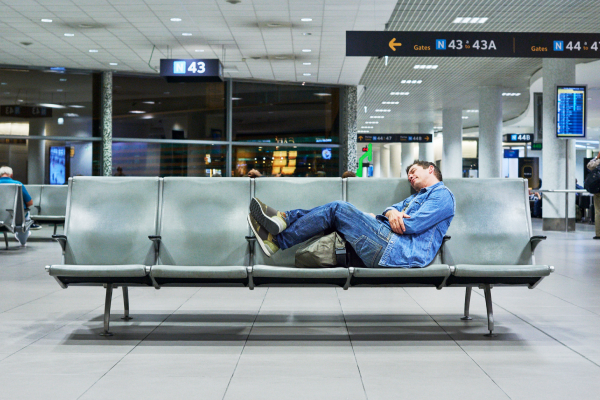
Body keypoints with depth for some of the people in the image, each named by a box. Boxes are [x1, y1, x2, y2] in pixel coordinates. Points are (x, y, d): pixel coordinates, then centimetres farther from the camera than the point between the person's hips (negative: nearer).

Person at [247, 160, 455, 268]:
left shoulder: (442, 195, 4)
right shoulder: (415, 197, 37)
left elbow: (413, 225, -11)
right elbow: (392, 209, 20)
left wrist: (374, 218, 2)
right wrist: (391, 213, -8)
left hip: (401, 252, -9)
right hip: (392, 244, 9)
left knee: (338, 210, -13)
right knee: (337, 209, 3)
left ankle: (278, 241, -9)